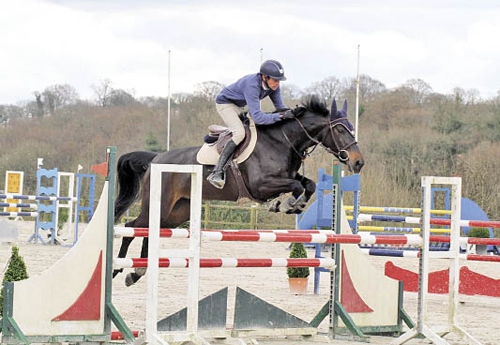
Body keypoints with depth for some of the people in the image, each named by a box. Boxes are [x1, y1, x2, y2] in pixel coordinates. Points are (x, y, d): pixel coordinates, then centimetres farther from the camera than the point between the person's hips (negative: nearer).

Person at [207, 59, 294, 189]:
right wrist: (280, 116, -50)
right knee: (239, 133, -27)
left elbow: (280, 107, -8)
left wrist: (291, 113, -31)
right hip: (225, 103, -9)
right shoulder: (252, 85, -40)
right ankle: (217, 172, -32)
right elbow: (257, 117, -45)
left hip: (239, 106, 9)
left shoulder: (273, 86, -16)